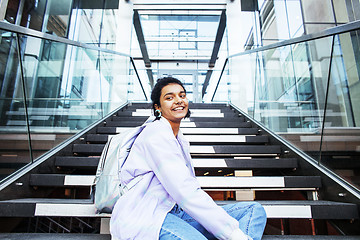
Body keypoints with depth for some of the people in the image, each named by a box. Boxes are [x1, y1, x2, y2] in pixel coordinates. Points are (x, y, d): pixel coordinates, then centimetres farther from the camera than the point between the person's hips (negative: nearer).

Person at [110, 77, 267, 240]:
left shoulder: (180, 139, 19)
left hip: (174, 214, 9)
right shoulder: (156, 133, -11)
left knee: (255, 210, -6)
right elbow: (184, 191, -21)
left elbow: (190, 187, 15)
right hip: (142, 220, -9)